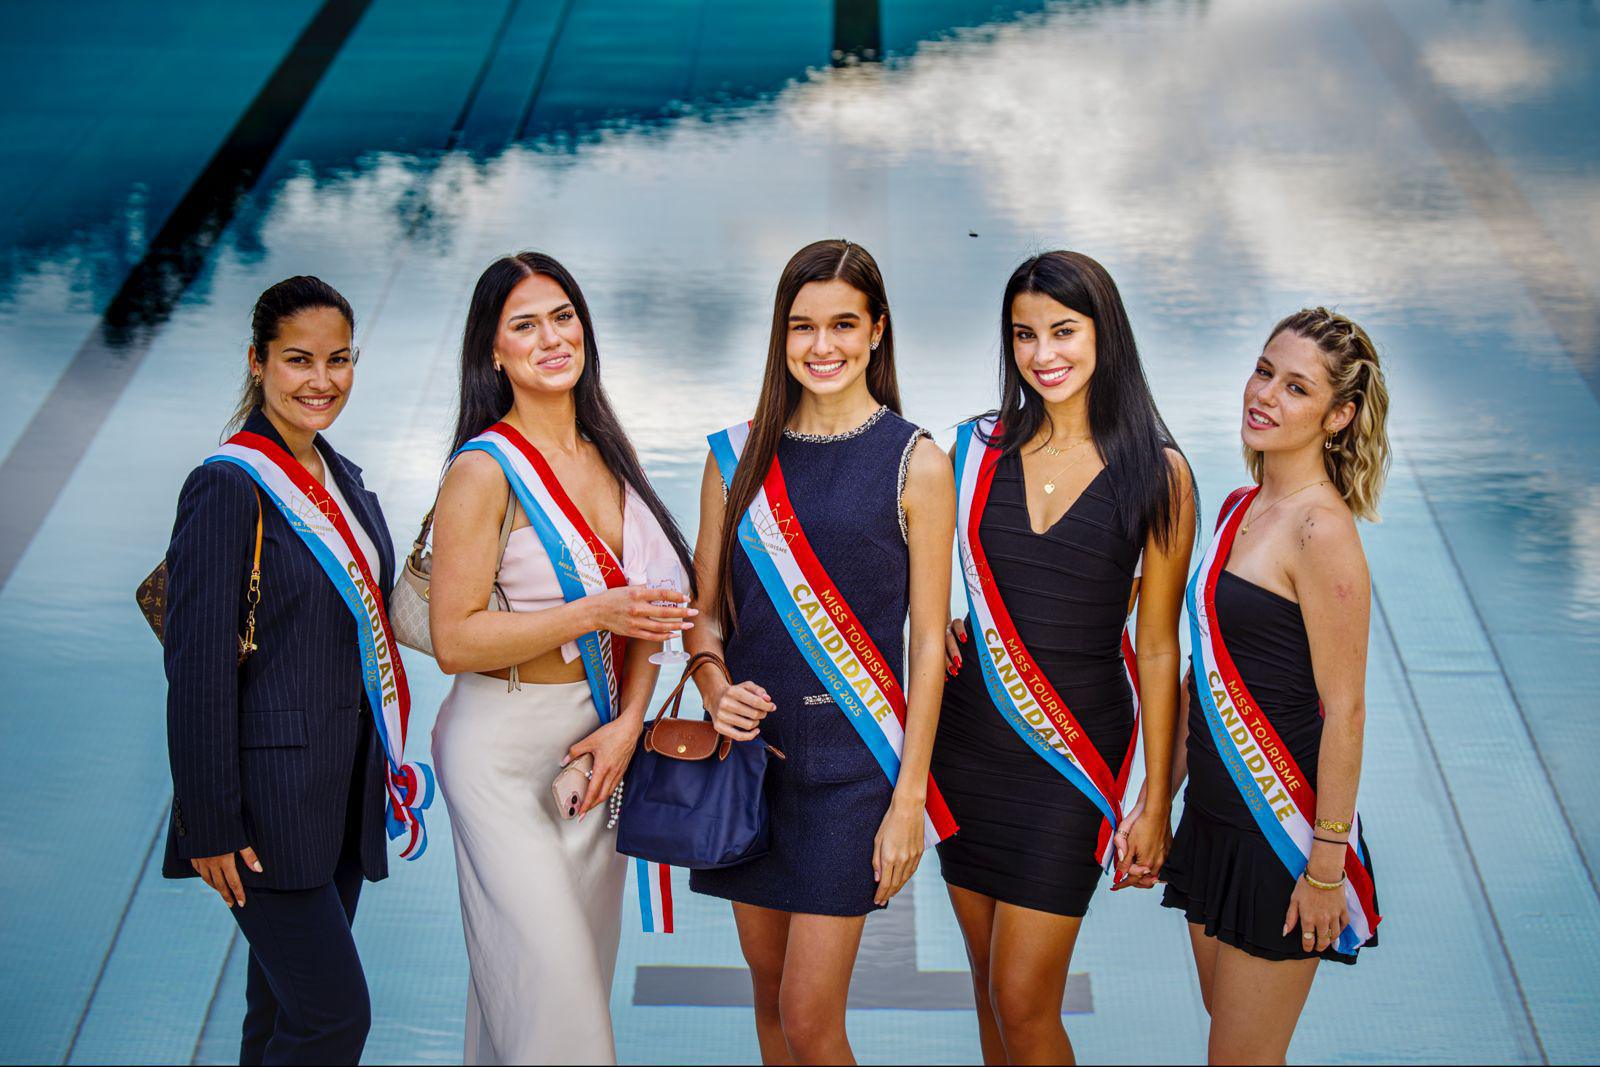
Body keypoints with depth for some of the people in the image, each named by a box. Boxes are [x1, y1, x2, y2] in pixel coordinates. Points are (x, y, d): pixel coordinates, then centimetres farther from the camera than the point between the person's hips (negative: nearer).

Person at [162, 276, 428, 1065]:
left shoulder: (341, 479, 11)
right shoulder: (228, 487, -14)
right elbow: (199, 669, -16)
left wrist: (381, 776, 18)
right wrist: (211, 827, -17)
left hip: (343, 793, 8)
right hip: (269, 800, -8)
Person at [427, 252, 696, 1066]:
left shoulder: (607, 456, 8)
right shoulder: (485, 470, -12)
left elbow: (647, 605, 12)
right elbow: (453, 640, -15)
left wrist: (629, 721, -2)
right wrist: (592, 614, -22)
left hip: (597, 741, 7)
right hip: (504, 748, -6)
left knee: (588, 964, 12)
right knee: (549, 982, -8)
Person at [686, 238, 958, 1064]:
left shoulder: (914, 464, -4)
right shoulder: (737, 456, 6)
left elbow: (929, 641, -4)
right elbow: (704, 610, 11)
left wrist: (910, 795, -8)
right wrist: (716, 688, -10)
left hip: (852, 757, -4)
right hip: (752, 746, 4)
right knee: (770, 993, 14)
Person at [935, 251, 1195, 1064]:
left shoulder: (1156, 474, -6)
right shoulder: (978, 448, 3)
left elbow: (1158, 649, -4)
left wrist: (1157, 800, -4)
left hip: (1074, 751, -4)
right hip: (969, 739, 4)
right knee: (988, 981, 13)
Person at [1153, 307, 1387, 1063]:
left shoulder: (1322, 530, -18)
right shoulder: (1240, 508, 8)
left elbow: (1344, 711, -18)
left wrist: (1325, 865, -17)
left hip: (1282, 827, -8)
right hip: (1217, 814, 8)